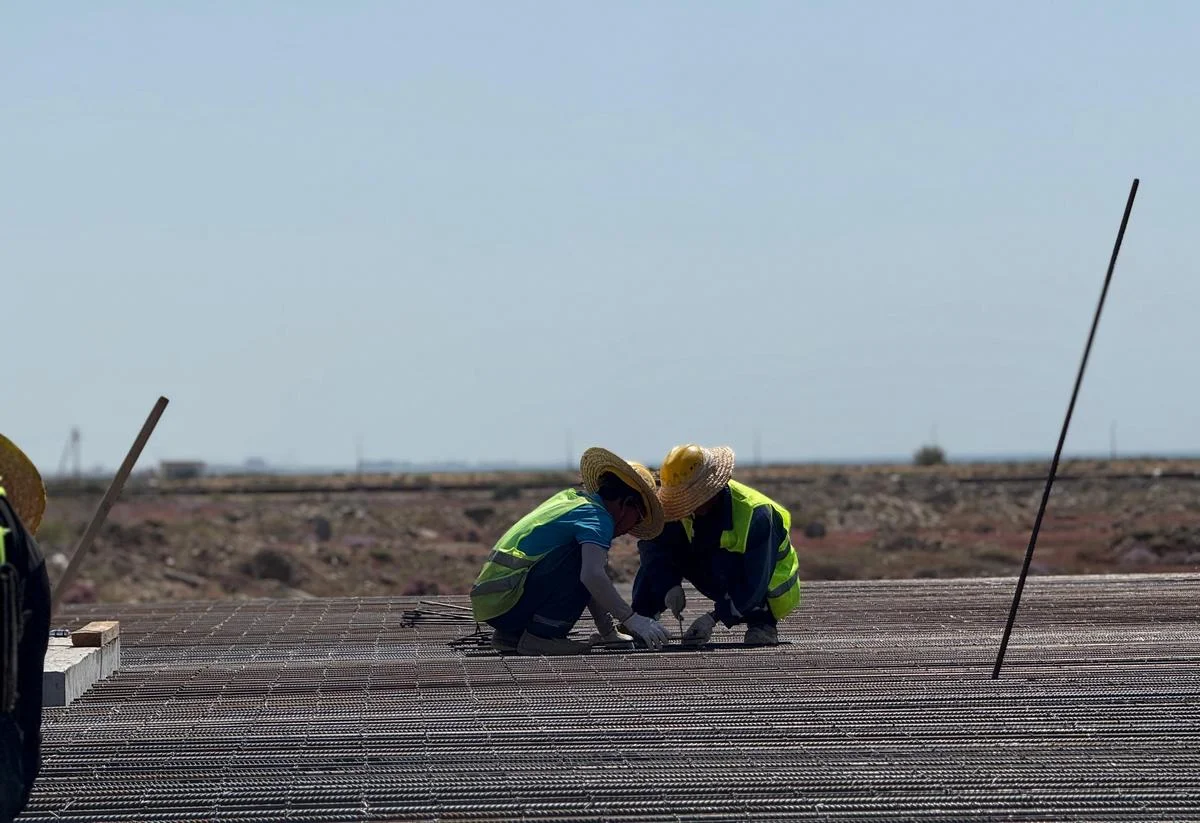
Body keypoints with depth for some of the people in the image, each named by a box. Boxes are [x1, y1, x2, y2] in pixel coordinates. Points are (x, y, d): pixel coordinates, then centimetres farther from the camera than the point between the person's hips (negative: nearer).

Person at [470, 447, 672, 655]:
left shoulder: (570, 497, 21)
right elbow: (592, 575, -26)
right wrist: (631, 619, -23)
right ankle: (541, 635, -14)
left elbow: (588, 578, 25)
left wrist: (608, 632, 22)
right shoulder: (597, 517, -8)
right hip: (506, 601, -10)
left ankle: (511, 635, 15)